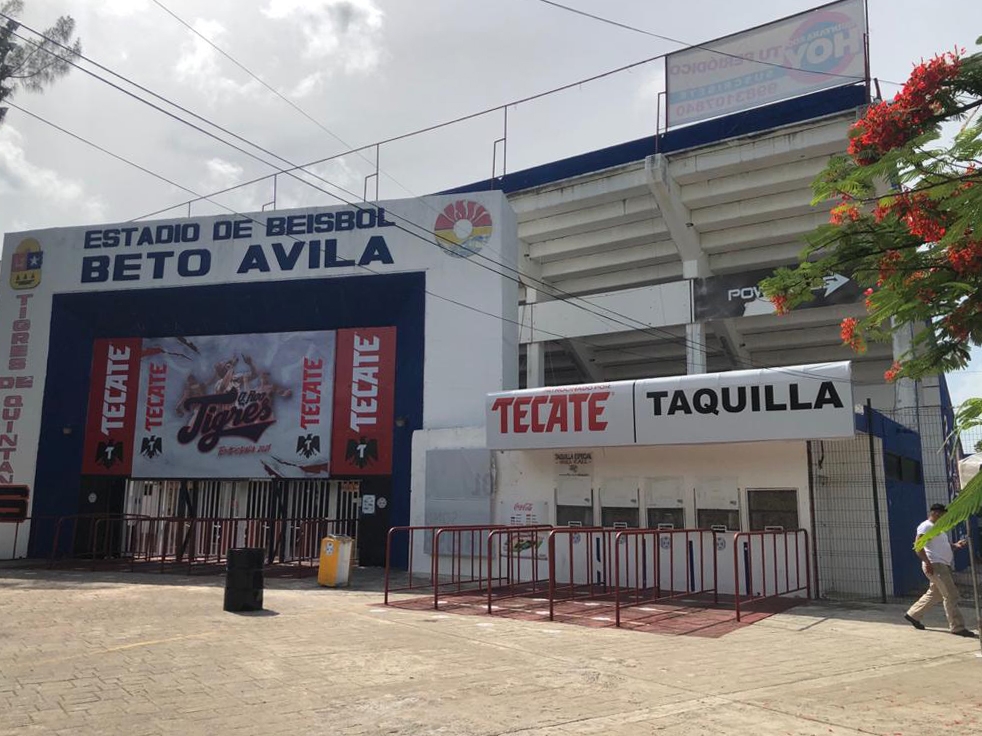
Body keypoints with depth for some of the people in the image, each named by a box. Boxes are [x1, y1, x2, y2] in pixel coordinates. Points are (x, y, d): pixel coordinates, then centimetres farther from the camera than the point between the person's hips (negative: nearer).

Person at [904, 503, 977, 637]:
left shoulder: (936, 528, 22)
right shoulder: (926, 526, -10)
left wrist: (955, 545, 10)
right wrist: (927, 562, -24)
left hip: (943, 566, 10)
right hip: (935, 566, -10)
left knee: (934, 594, 17)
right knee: (951, 596, -10)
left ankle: (913, 615, 26)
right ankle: (957, 627, -5)